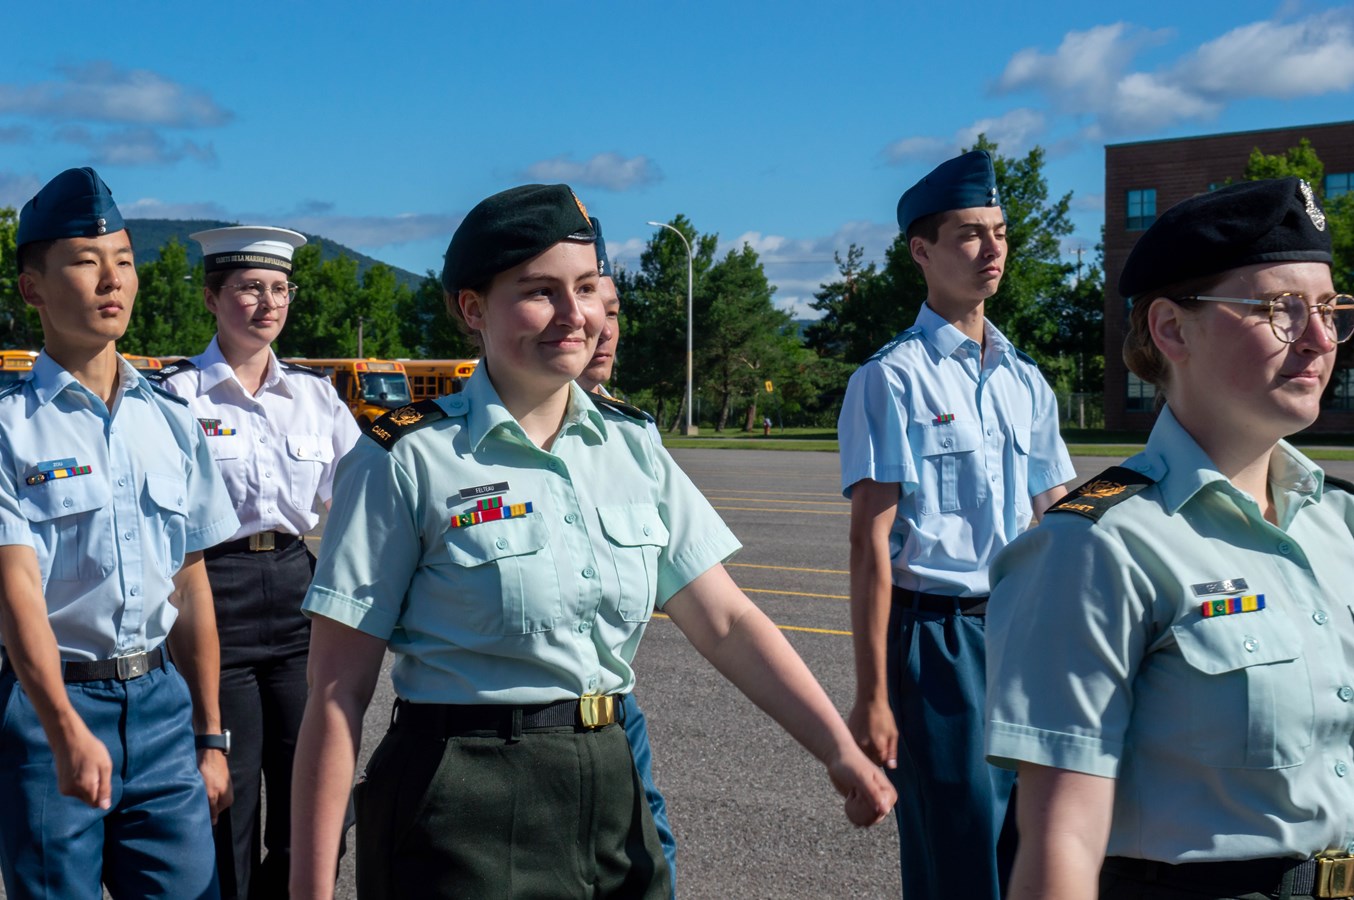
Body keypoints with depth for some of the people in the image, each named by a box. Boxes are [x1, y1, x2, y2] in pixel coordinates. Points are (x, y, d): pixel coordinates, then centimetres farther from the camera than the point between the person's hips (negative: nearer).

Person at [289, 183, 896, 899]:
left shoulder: (631, 447, 6)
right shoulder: (406, 460, -10)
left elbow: (727, 622, 3)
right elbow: (339, 687, -12)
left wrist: (840, 751, -9)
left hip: (608, 789, 5)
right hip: (462, 811, -5)